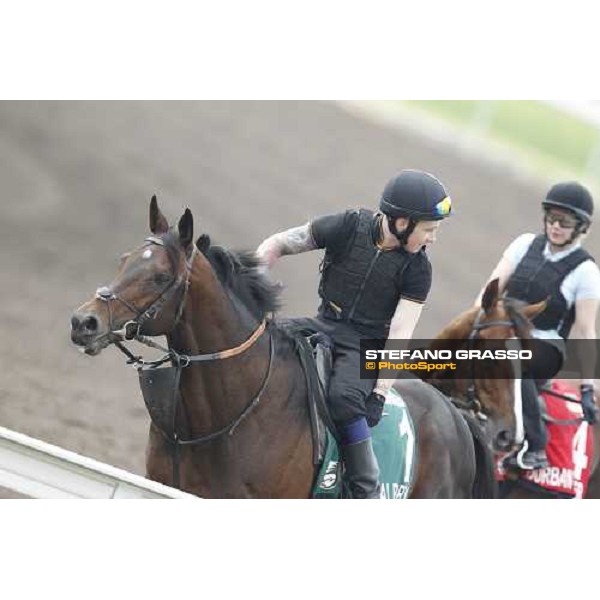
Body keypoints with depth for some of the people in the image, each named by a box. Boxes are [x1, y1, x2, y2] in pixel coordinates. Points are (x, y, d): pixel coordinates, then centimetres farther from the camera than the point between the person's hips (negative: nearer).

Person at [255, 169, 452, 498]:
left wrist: (381, 391, -21)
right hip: (325, 327, 3)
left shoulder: (416, 269, -9)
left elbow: (400, 332, -13)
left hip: (366, 345, -3)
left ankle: (367, 496, -26)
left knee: (343, 397, -33)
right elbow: (278, 243, 1)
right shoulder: (347, 228, -8)